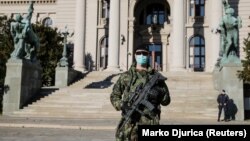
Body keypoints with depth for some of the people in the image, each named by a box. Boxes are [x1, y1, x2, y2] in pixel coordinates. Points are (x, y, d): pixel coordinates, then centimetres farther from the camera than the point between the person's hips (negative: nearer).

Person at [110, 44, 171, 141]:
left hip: (150, 122, 0)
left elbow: (166, 100, 12)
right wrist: (122, 105, -8)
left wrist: (159, 93, -10)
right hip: (130, 122, 0)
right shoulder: (126, 76, 9)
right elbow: (114, 96, 12)